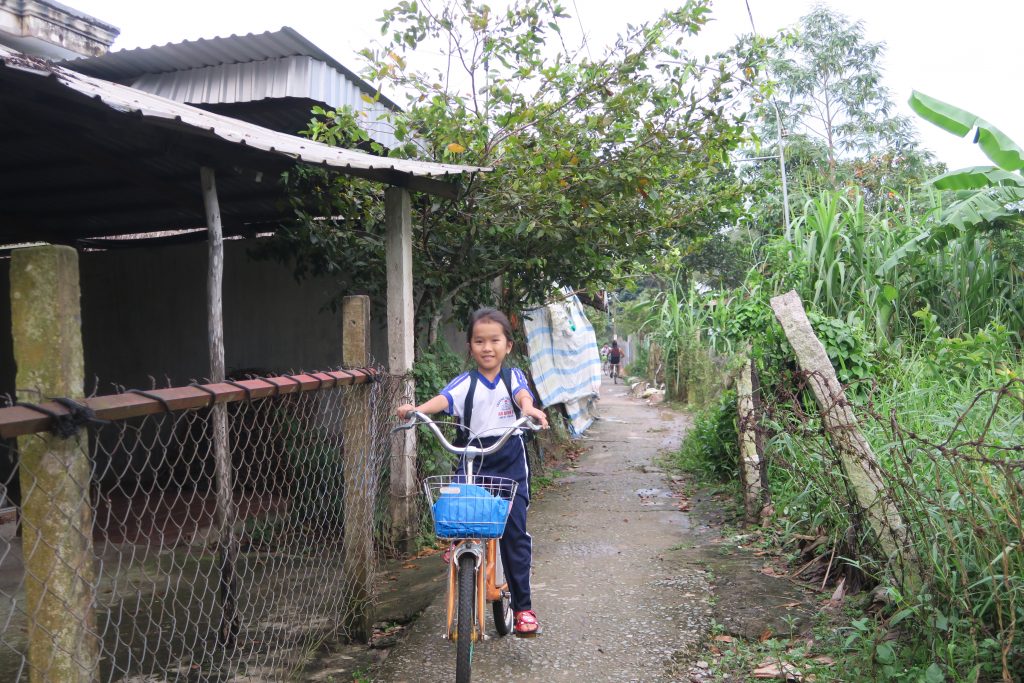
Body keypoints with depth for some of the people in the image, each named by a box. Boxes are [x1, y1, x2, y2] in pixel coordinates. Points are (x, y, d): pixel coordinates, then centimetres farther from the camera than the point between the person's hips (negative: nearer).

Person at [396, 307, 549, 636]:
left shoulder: (513, 376, 4)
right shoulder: (465, 382, 1)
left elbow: (522, 393, -18)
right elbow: (444, 398, -18)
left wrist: (529, 409, -42)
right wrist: (417, 409, -39)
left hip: (511, 461, 0)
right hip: (474, 458, 0)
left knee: (515, 532, 0)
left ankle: (523, 606, 13)